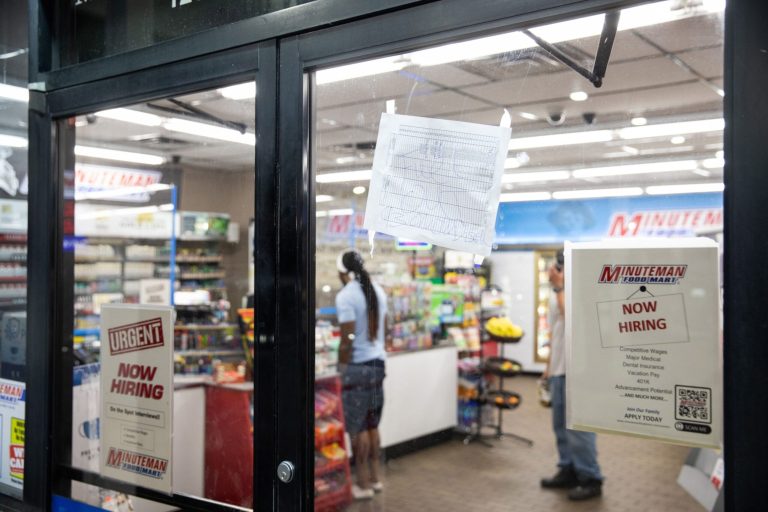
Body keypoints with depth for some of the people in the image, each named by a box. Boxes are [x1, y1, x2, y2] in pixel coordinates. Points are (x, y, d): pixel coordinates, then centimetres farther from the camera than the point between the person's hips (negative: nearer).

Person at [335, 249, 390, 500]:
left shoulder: (345, 296, -15)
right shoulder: (378, 291, 8)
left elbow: (347, 340, -17)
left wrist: (341, 370, -10)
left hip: (357, 366, -8)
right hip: (378, 363, 8)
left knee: (357, 427, 2)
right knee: (372, 425, 17)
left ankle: (364, 484, 9)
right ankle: (374, 478, 25)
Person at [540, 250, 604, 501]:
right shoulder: (559, 294, 14)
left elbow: (570, 318, -28)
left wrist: (558, 287, -23)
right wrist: (549, 365, 21)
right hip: (559, 370, 8)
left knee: (578, 427, -5)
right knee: (561, 425, 14)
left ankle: (590, 480, 5)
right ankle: (568, 471, 24)